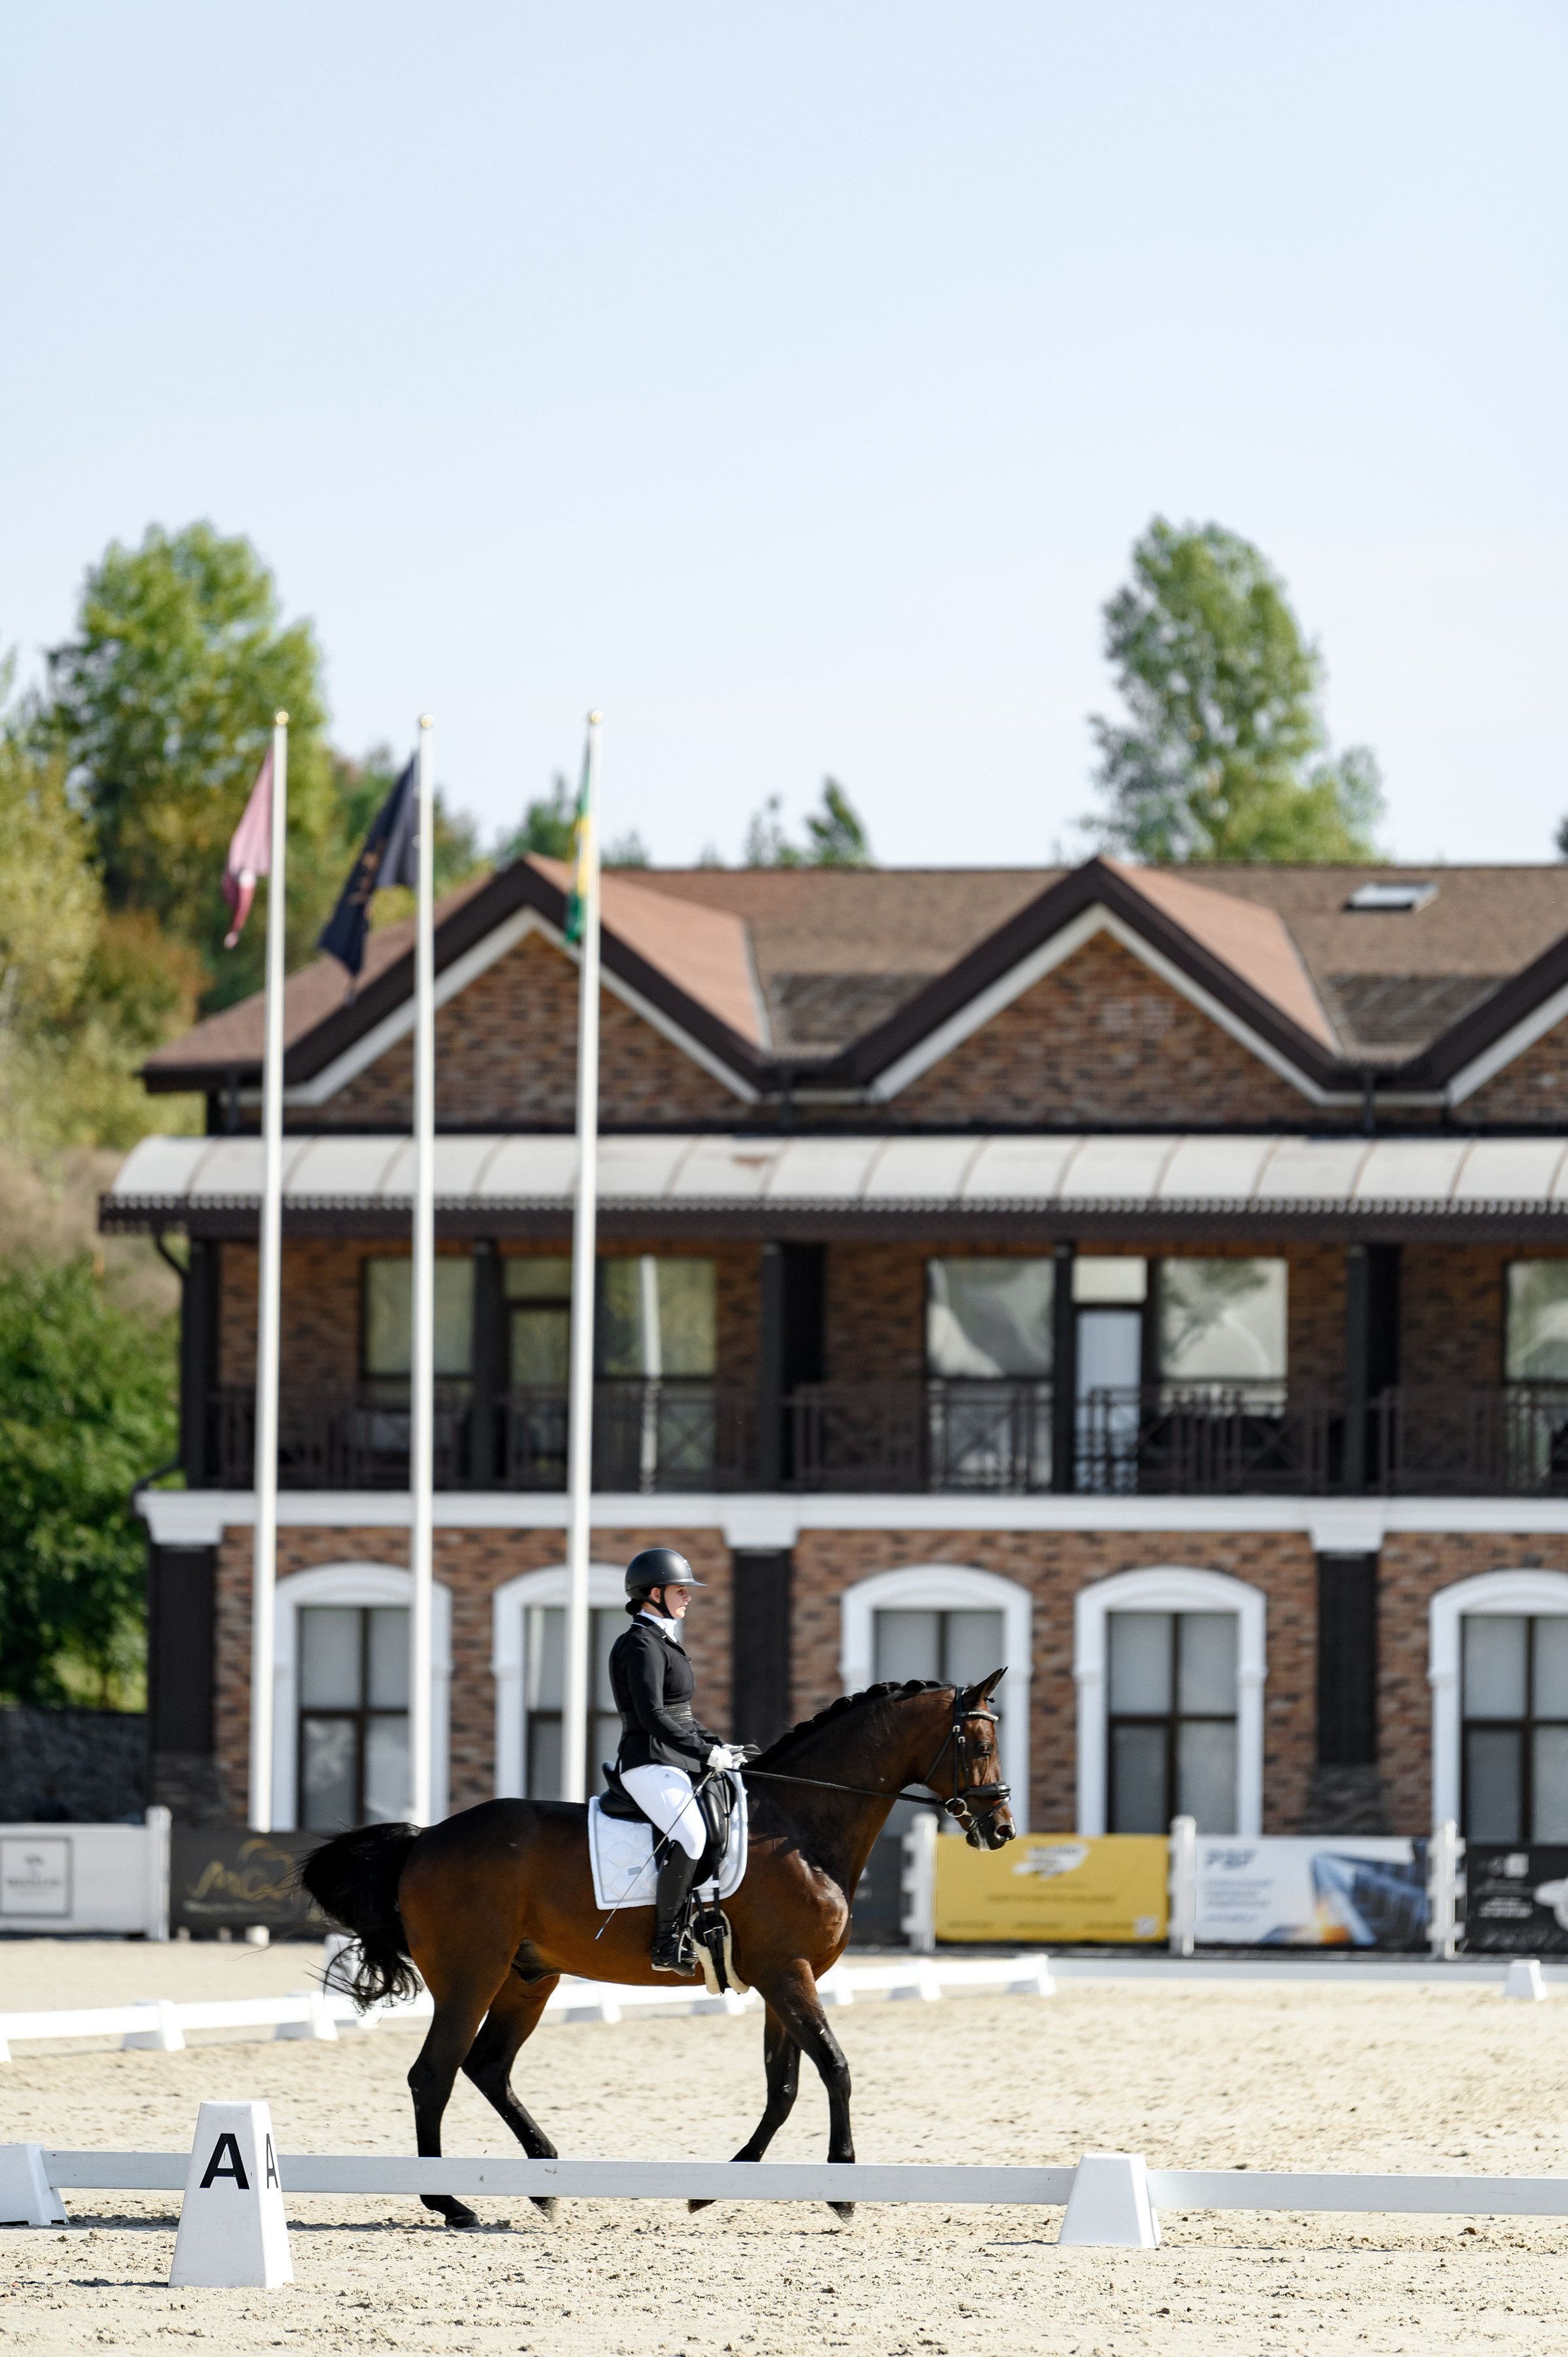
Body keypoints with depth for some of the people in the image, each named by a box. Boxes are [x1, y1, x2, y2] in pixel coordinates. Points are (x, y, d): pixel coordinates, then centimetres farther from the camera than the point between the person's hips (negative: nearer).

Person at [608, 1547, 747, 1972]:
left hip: (675, 1763, 11)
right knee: (691, 1835, -30)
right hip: (650, 1764, -11)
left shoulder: (663, 1642, 20)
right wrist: (707, 1753, -21)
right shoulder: (642, 1645, -11)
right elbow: (653, 1717, -21)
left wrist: (719, 1746, 14)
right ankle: (667, 1945, -29)